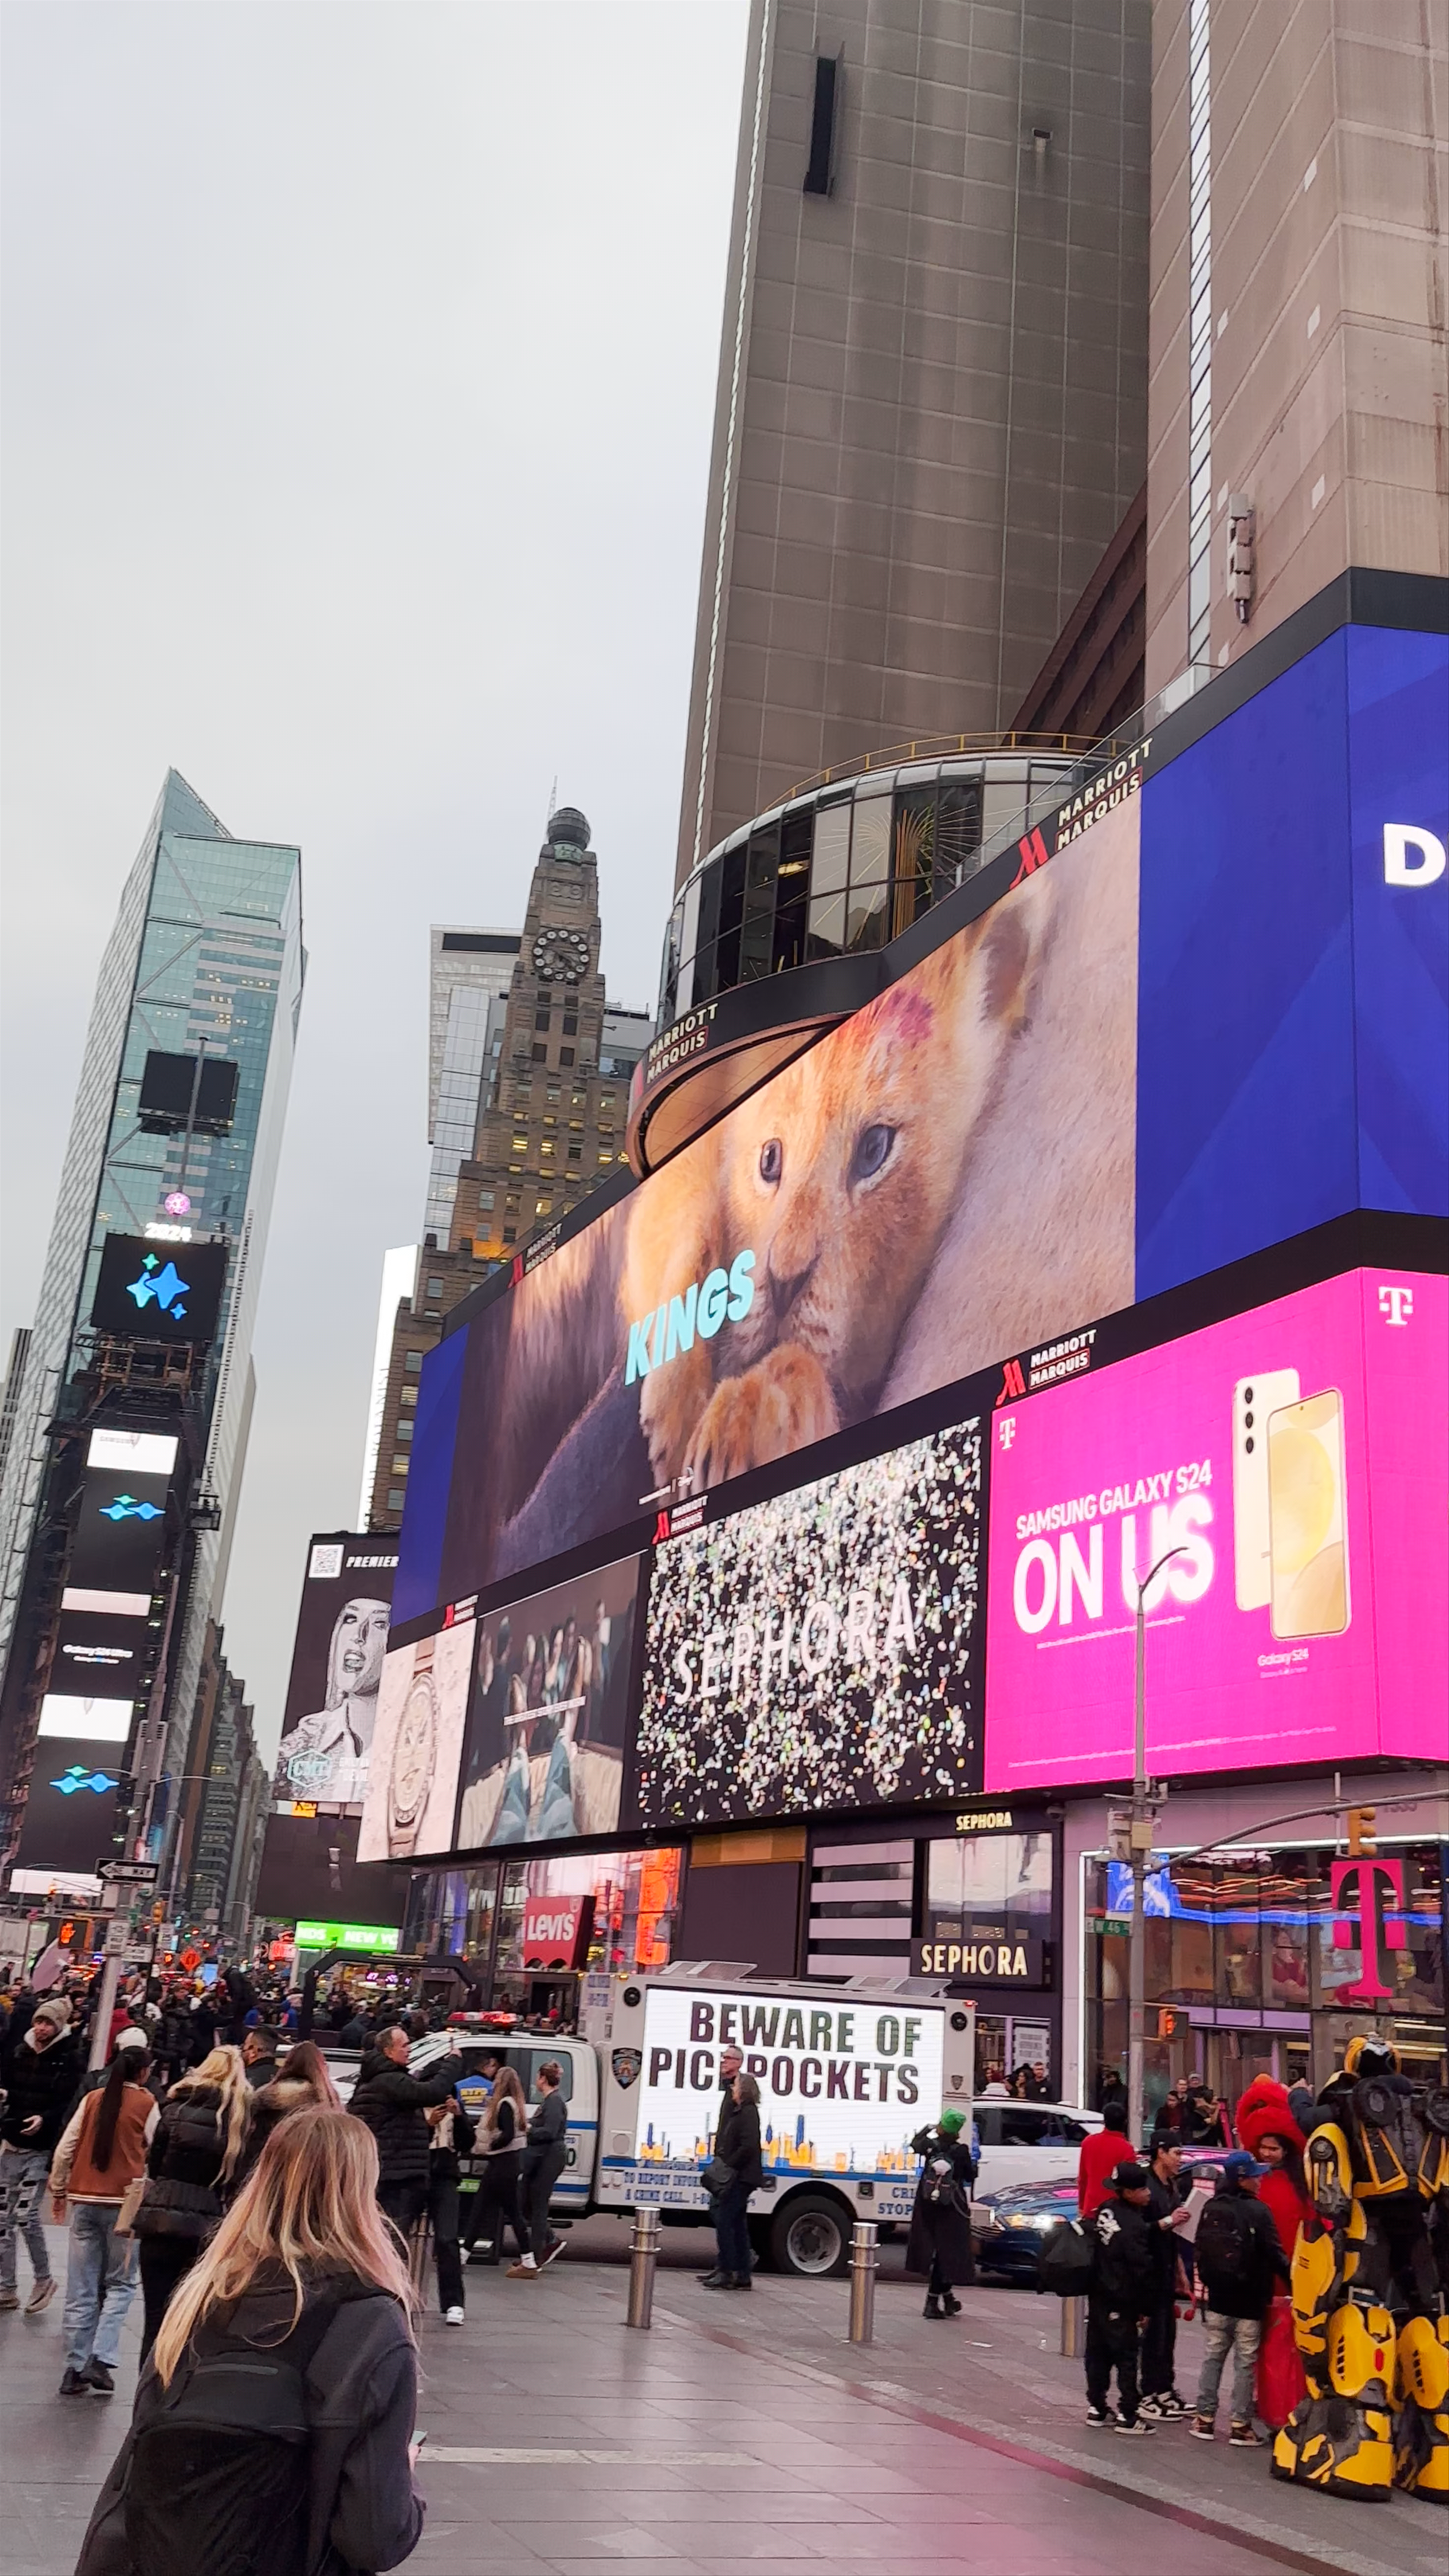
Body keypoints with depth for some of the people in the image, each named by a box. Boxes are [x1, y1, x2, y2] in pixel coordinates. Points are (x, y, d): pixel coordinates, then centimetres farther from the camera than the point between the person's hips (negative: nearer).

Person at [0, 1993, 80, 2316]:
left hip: (41, 2149, -5)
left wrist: (46, 2119, -27)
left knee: (27, 2216, -10)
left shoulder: (69, 2058, -9)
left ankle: (44, 2279, 12)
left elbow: (71, 2103, -14)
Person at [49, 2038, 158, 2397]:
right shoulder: (147, 2104, -2)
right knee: (120, 2285, 8)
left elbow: (65, 2149, 7)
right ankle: (101, 2360, -7)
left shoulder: (92, 2099, 7)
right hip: (124, 2202, -3)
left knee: (81, 2288, 8)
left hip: (84, 2199, 3)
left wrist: (58, 2190, 18)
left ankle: (75, 2369, 8)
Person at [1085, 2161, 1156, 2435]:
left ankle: (1097, 2408, 22)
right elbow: (1141, 2269, -17)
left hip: (1098, 2296, 8)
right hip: (1121, 2303, -8)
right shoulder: (1133, 2226, -20)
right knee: (1126, 2358, 2)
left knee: (1098, 2354, 14)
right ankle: (1128, 2415, 6)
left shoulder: (1106, 2210, 3)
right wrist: (1143, 2309, -8)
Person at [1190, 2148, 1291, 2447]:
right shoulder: (1257, 2212, -14)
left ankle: (1205, 2419, 14)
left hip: (1217, 2298, 5)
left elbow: (1200, 2251, 10)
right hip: (1249, 2302, -5)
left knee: (1213, 2357, 12)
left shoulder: (1211, 2209, 4)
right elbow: (1274, 2254, -15)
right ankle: (1240, 2425, 5)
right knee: (1245, 2362, 3)